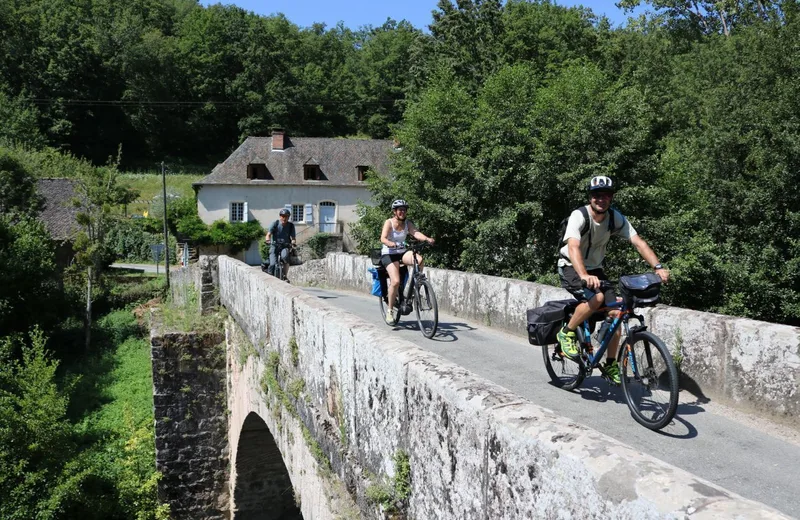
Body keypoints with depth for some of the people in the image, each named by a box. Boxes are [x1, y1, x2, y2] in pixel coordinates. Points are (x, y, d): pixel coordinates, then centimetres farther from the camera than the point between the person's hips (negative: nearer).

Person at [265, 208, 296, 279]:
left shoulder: (291, 226, 2)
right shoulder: (275, 223, -2)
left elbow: (292, 237, -7)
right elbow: (269, 234, -11)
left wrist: (293, 241, -30)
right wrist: (267, 239, -34)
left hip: (285, 246, 0)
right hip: (274, 246, 0)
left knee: (285, 256, -33)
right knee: (273, 264, -20)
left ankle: (284, 276, -17)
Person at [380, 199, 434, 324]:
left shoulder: (407, 223, 1)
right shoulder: (389, 222, -12)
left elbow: (416, 233, -17)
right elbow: (383, 239, -25)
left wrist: (427, 239, -37)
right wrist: (393, 244, -46)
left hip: (402, 252, 4)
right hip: (388, 254, -4)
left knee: (419, 259, -27)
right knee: (395, 281, -22)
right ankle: (389, 310, -5)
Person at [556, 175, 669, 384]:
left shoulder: (615, 218, -9)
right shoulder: (579, 216, -25)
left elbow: (638, 242, -15)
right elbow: (573, 247, -40)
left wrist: (658, 267, -29)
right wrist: (584, 275, -57)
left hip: (595, 269, 6)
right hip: (570, 268, -5)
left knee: (616, 312, -7)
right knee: (596, 298, -32)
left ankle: (611, 365, 8)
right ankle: (566, 333, -8)